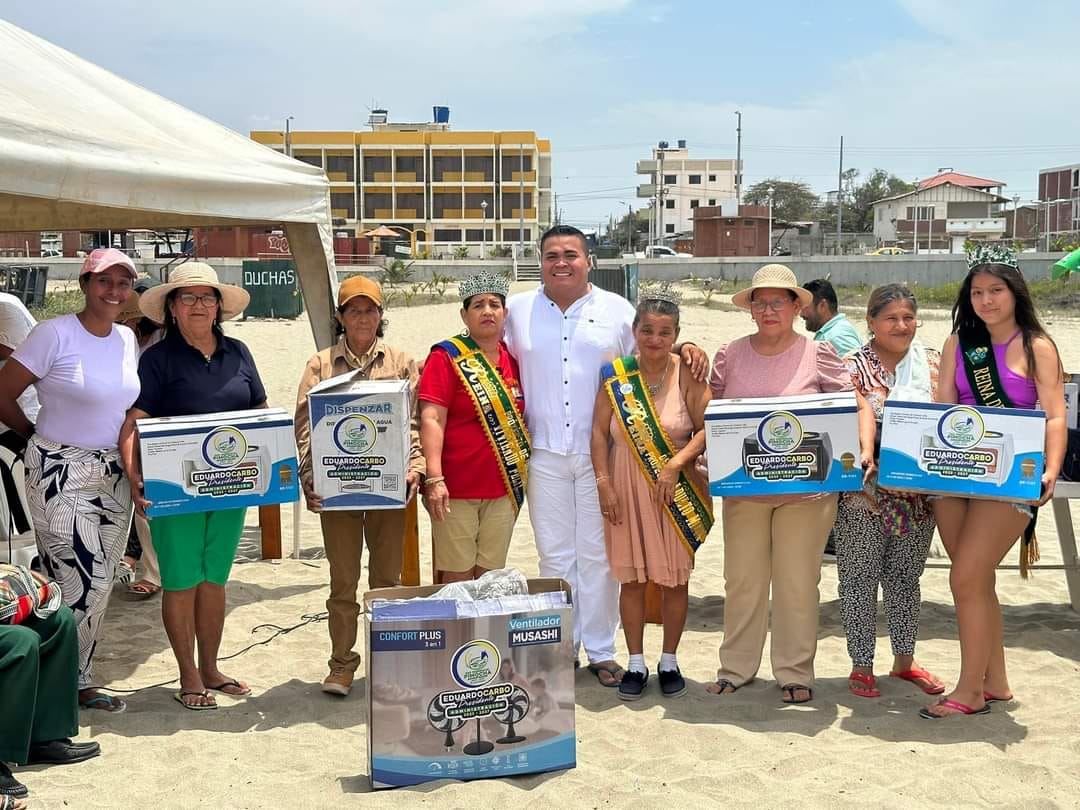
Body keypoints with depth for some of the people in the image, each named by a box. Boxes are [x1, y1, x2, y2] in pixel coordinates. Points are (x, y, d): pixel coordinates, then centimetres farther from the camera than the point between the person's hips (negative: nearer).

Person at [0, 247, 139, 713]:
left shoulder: (128, 339, 8)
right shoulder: (55, 334, -12)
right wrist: (40, 436, 2)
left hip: (114, 475, 7)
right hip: (61, 474, -6)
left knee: (100, 585, 11)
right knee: (80, 583, -8)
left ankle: (78, 680, 25)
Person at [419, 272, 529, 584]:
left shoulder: (511, 359, 11)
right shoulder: (446, 357, -5)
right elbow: (431, 420, -13)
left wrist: (524, 474, 14)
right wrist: (434, 479, -22)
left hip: (502, 488, 5)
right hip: (455, 488, -5)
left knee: (492, 577, 10)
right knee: (457, 578, 0)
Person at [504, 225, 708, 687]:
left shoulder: (617, 311, 6)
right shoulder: (518, 311, 7)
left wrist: (683, 349, -6)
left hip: (602, 454, -1)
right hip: (544, 454, 1)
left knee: (598, 555, 4)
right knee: (554, 555, 7)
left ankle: (600, 650, 16)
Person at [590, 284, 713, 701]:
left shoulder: (687, 376, -6)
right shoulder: (617, 375, -2)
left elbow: (708, 427, -10)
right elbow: (599, 431, 0)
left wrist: (675, 465, -20)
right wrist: (604, 482, -6)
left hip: (675, 494, -1)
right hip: (626, 491, 1)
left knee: (673, 579, 8)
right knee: (631, 578, 7)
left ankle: (669, 662, 24)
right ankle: (636, 663, 20)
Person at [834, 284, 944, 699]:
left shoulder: (933, 363, 6)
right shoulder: (853, 368, -6)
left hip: (918, 492, 4)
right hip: (865, 493, -4)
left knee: (906, 577, 15)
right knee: (860, 578, 4)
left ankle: (904, 660, 29)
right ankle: (861, 665, 16)